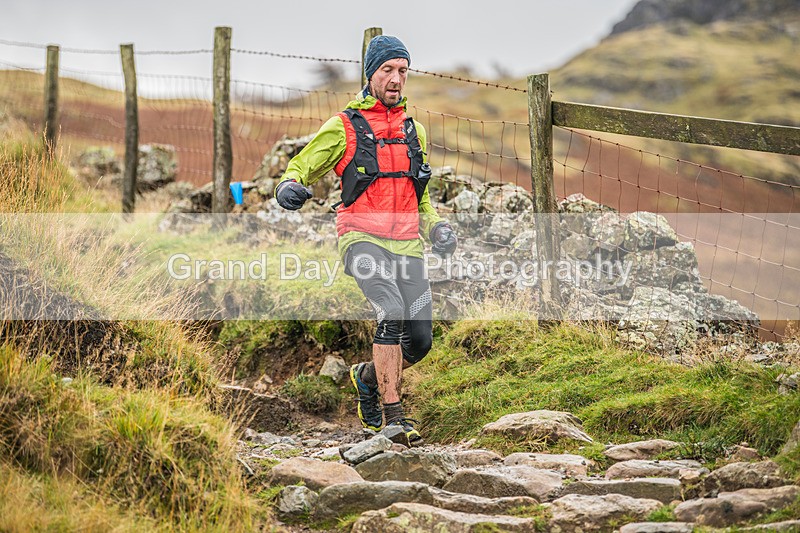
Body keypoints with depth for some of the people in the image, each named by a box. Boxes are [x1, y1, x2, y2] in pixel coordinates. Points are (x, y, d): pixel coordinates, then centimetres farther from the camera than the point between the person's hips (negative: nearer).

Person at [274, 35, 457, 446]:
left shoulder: (413, 130, 19)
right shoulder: (344, 127, 3)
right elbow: (300, 167, 3)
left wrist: (435, 226, 12)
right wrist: (289, 186, -21)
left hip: (406, 243, 5)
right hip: (362, 238, -5)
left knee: (419, 341, -3)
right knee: (391, 312, -29)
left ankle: (368, 375, 29)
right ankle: (393, 415, -24)